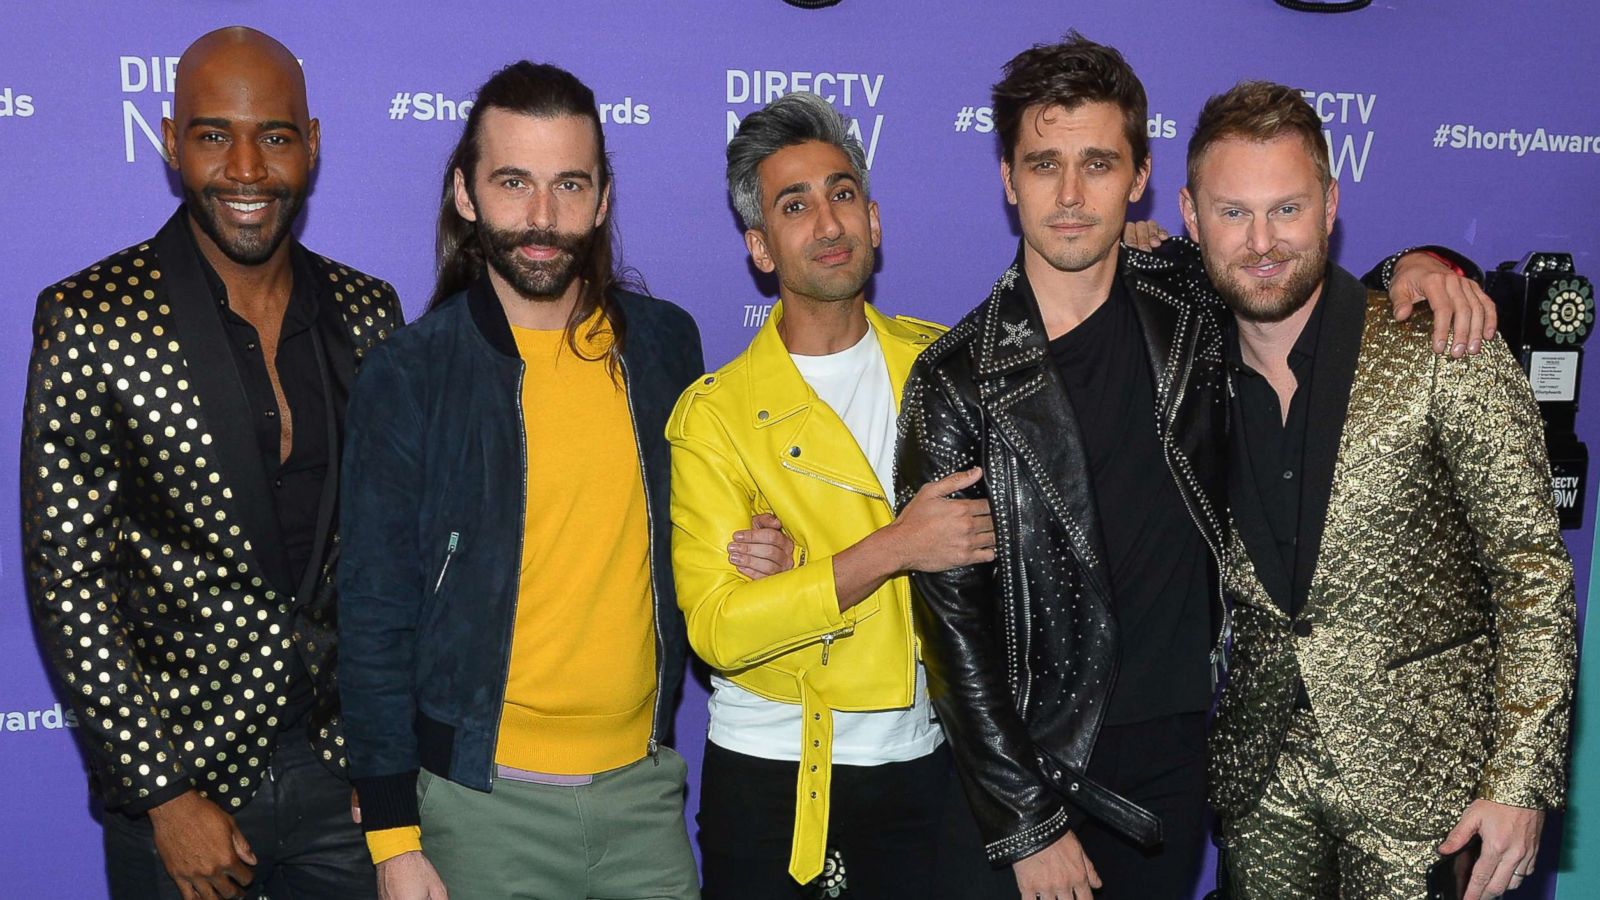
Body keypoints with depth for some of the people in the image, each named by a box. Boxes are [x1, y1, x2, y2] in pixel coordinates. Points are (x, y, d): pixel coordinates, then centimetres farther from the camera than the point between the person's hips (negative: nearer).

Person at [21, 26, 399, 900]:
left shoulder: (367, 311, 1)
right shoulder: (91, 319, -10)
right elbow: (69, 581, -10)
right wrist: (164, 794, -12)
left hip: (347, 764, 3)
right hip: (181, 772, -3)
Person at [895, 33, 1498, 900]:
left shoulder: (1188, 300, -1)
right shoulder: (956, 383, -11)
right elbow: (952, 622, -11)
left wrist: (1416, 268, -3)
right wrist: (1028, 823, -12)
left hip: (1177, 758, 3)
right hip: (1016, 768, -3)